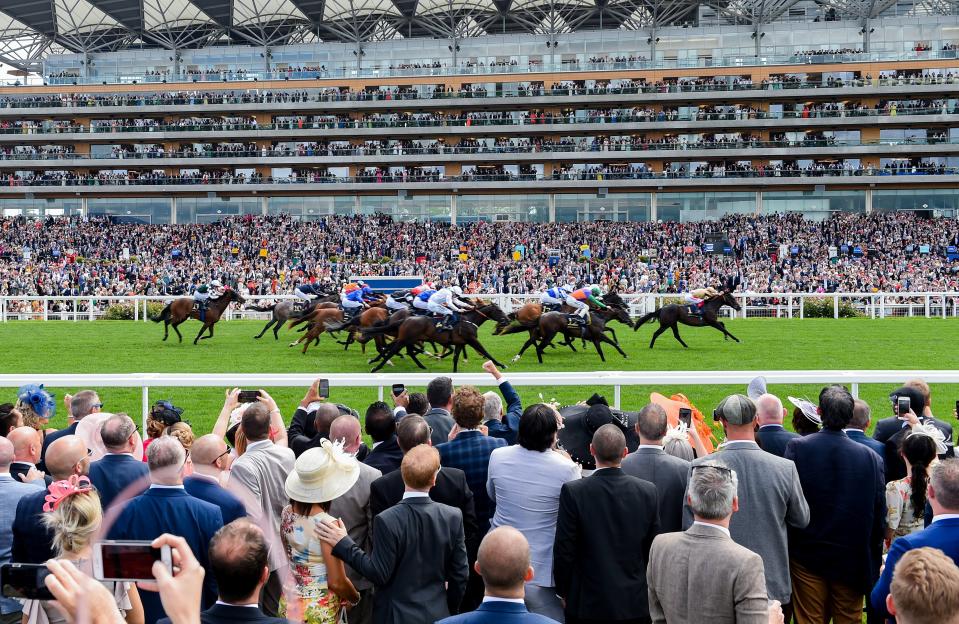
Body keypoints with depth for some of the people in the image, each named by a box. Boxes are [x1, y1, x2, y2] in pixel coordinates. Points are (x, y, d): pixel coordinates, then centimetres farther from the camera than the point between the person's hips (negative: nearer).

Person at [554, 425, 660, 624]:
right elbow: (653, 549, 2)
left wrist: (563, 592, 5)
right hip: (635, 603, 2)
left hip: (587, 604, -2)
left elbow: (564, 550, -10)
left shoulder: (573, 491, -15)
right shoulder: (648, 490, -7)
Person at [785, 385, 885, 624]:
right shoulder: (871, 457, -10)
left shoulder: (797, 447, -13)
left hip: (807, 558, -1)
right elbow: (879, 516, -3)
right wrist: (873, 562, 9)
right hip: (853, 560, 1)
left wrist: (787, 547, 4)